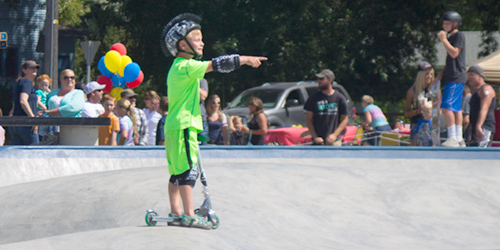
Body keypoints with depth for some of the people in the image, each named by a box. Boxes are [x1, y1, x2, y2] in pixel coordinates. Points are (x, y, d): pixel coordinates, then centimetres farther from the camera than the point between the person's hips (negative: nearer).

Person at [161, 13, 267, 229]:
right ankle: (189, 214, -13)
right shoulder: (187, 67, -13)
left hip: (173, 126, 10)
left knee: (178, 171, 11)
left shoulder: (177, 68, 18)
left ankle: (176, 212, 14)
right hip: (184, 125, -10)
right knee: (188, 168, -10)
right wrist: (245, 59, -13)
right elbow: (215, 65, -18)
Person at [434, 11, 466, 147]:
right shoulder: (451, 37, 22)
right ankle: (459, 139, 10)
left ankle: (453, 138, -21)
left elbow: (454, 53, -19)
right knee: (456, 108, 9)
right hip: (451, 78, 10)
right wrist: (441, 75, 20)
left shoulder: (459, 35, -6)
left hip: (456, 77, -10)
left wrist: (444, 40, -17)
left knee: (447, 106, -18)